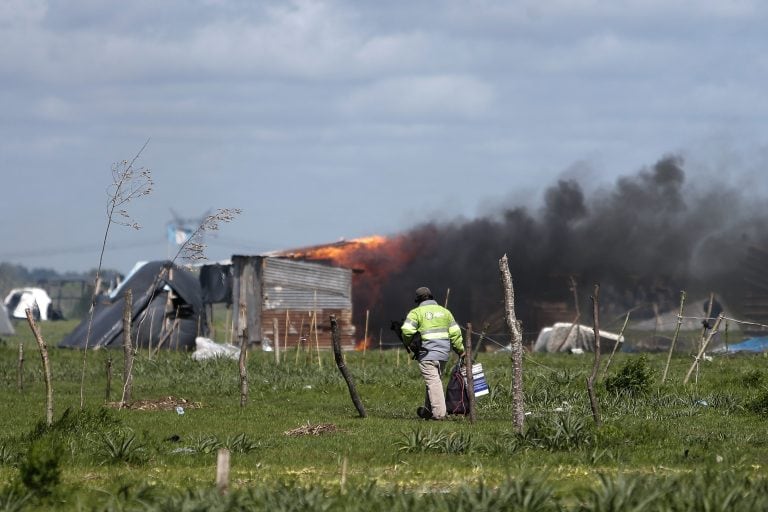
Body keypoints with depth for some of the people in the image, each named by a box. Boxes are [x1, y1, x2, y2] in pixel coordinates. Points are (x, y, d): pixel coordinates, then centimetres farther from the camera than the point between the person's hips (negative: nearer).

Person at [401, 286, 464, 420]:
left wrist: (407, 343, 8)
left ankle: (439, 413, -14)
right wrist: (460, 350, 18)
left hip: (427, 353, -6)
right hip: (443, 354, 6)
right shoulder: (444, 311, 15)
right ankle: (428, 410, 25)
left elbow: (407, 331, -12)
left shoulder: (416, 312, -2)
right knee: (435, 380, 17)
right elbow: (455, 333, 12)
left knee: (432, 381, -8)